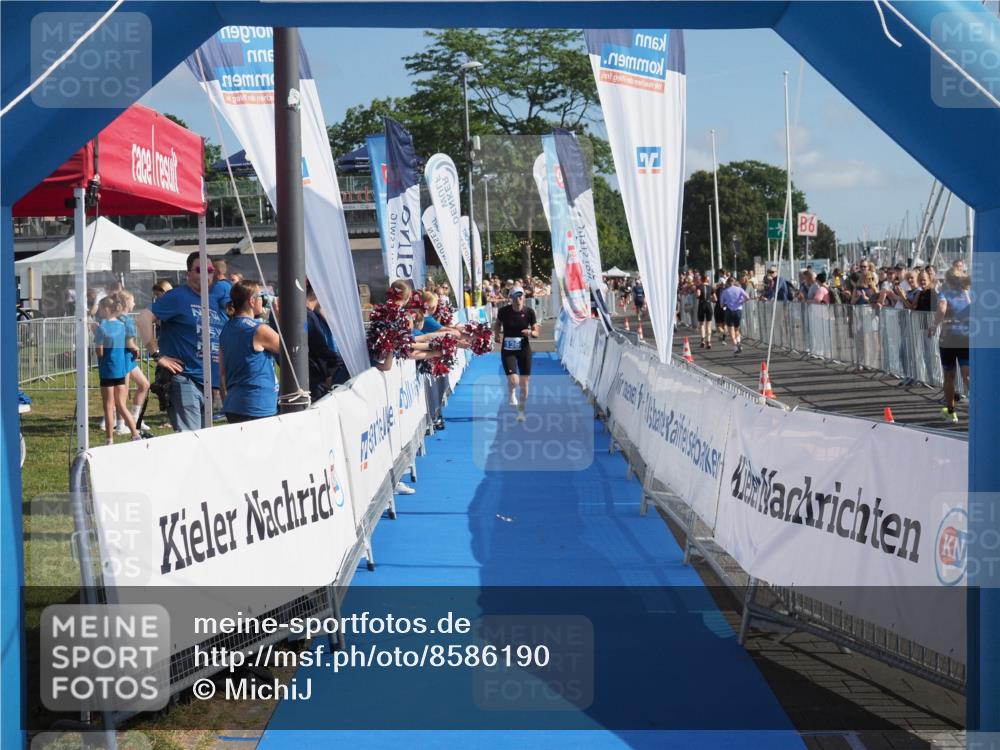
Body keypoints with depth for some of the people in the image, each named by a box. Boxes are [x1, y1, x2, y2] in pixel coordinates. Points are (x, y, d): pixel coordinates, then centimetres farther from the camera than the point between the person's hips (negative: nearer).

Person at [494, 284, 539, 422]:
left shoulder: (529, 312, -7)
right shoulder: (503, 311, -8)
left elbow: (536, 333, -2)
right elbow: (497, 324, 14)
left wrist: (531, 333, -22)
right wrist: (497, 334, -1)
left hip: (524, 350, 1)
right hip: (507, 350, -1)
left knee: (524, 383, 3)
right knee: (513, 380, -16)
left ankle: (521, 411, 23)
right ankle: (511, 392, 23)